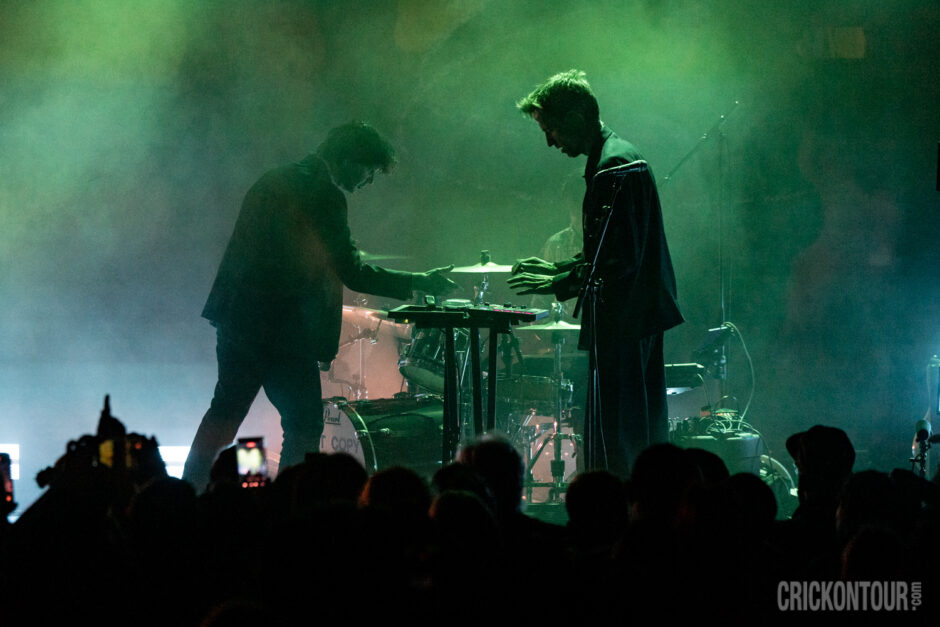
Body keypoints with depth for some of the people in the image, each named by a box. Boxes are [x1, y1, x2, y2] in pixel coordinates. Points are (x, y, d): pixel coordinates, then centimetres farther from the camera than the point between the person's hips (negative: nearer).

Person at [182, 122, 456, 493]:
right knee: (304, 425, 0)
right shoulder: (324, 196, -14)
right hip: (282, 328, -9)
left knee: (226, 410, 20)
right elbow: (352, 273, -17)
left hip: (236, 318, 9)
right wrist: (418, 283, -10)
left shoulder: (272, 181, 13)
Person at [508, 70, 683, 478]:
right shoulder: (620, 157, 16)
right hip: (641, 319, 11)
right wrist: (556, 268, 16)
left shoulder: (614, 168, -17)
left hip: (623, 324, -11)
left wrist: (558, 285, -15)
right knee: (645, 435, 13)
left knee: (610, 449, -10)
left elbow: (620, 261, -22)